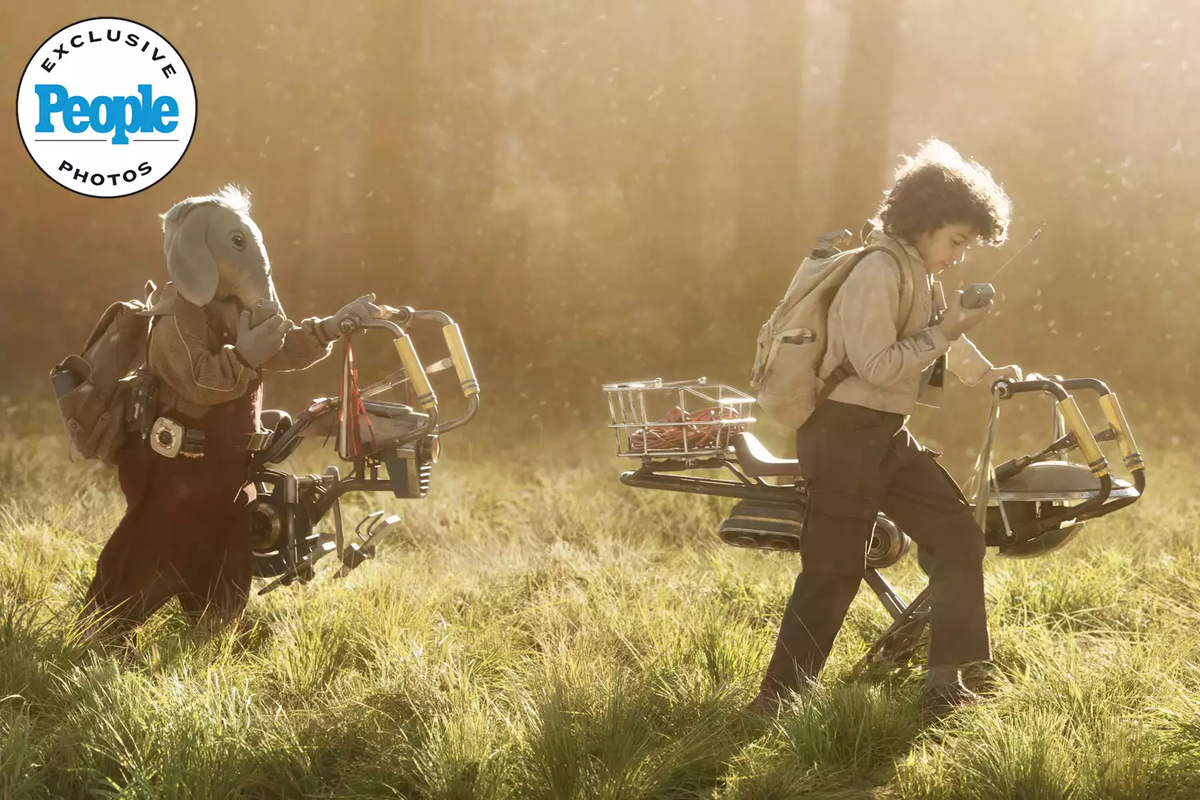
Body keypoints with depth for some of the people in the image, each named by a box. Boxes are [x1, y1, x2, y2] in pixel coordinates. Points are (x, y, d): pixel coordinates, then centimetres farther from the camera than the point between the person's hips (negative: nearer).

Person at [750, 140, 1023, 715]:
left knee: (958, 536, 4)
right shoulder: (879, 272, -17)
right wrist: (942, 335, -17)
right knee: (833, 571, -8)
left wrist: (983, 372, 39)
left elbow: (942, 333, 33)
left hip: (888, 438, 10)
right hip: (845, 435, -10)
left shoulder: (921, 278, 13)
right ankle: (779, 698, 1)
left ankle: (945, 683, 6)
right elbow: (876, 365, -23)